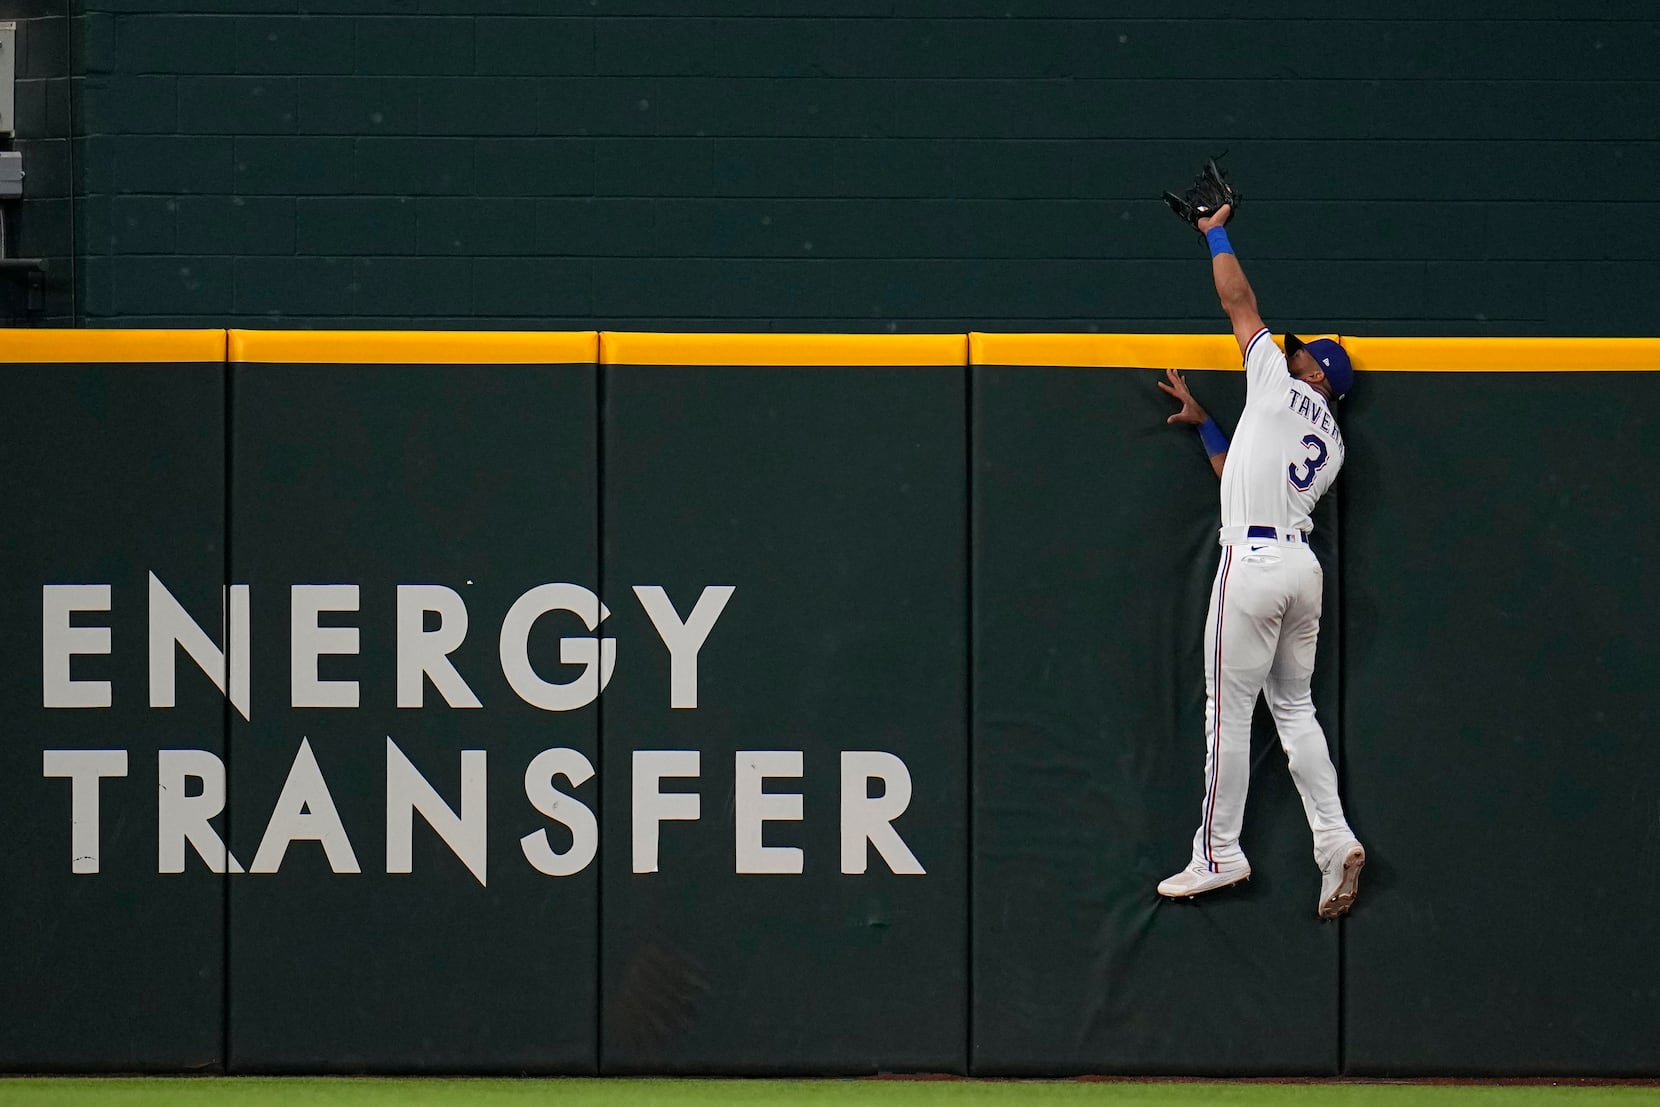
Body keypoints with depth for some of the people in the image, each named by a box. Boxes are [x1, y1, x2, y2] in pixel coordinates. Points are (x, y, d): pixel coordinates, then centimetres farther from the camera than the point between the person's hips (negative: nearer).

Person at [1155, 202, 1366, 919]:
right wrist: (1203, 423, 31)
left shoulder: (1281, 385, 2)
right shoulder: (1332, 448, 20)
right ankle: (1335, 841, 3)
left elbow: (1238, 301, 8)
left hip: (1253, 559, -8)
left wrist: (1216, 234, 20)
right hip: (1302, 562, 8)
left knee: (1229, 707, -3)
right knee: (1294, 705, 15)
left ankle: (1218, 855, 1)